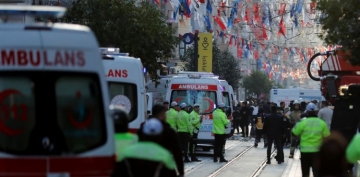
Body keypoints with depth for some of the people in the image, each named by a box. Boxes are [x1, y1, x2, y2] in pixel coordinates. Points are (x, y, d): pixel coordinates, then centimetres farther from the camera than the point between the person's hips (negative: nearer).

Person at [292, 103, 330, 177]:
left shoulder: (303, 122, -9)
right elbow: (327, 136, 2)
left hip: (305, 151, -1)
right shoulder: (322, 123, -4)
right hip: (317, 151, 1)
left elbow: (294, 133, -1)